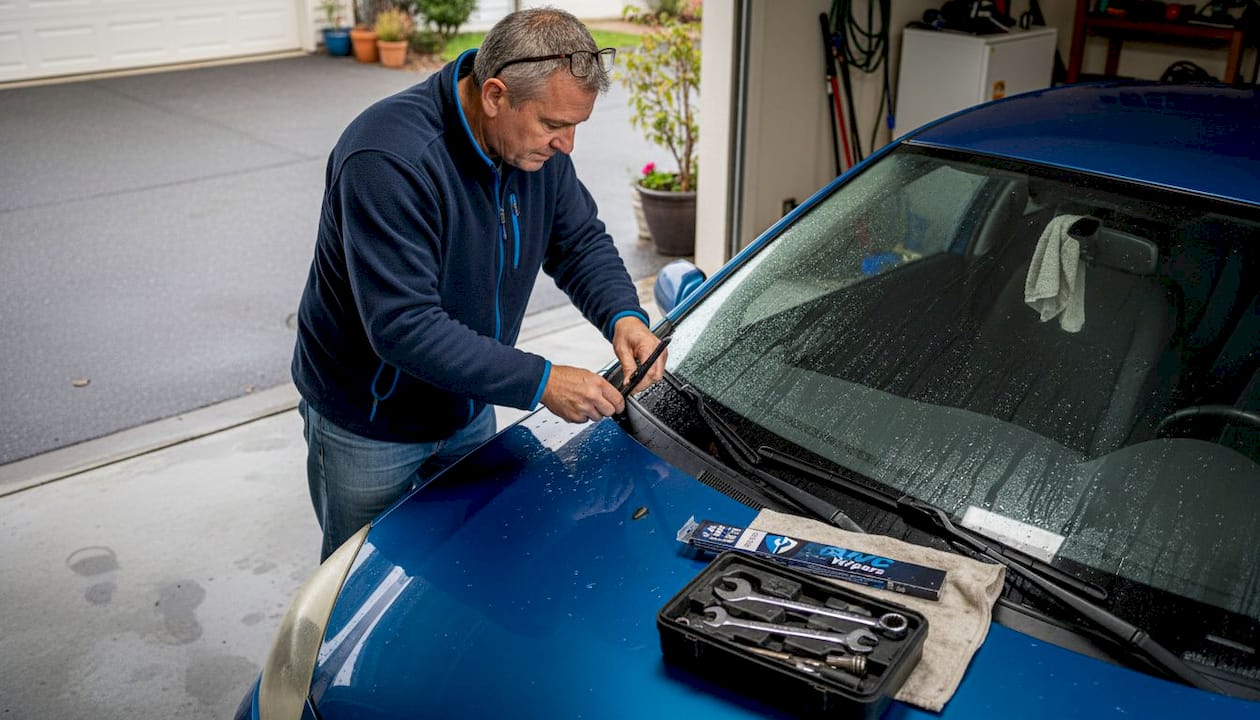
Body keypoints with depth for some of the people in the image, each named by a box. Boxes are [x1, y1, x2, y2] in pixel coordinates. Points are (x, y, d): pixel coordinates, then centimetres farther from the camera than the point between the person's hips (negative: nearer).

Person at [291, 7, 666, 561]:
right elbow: (402, 326, -37)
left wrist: (624, 315, -20)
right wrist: (539, 382, -37)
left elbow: (580, 240, 1)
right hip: (368, 428, -6)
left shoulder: (536, 141, -11)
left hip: (467, 410, 6)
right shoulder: (388, 160, -34)